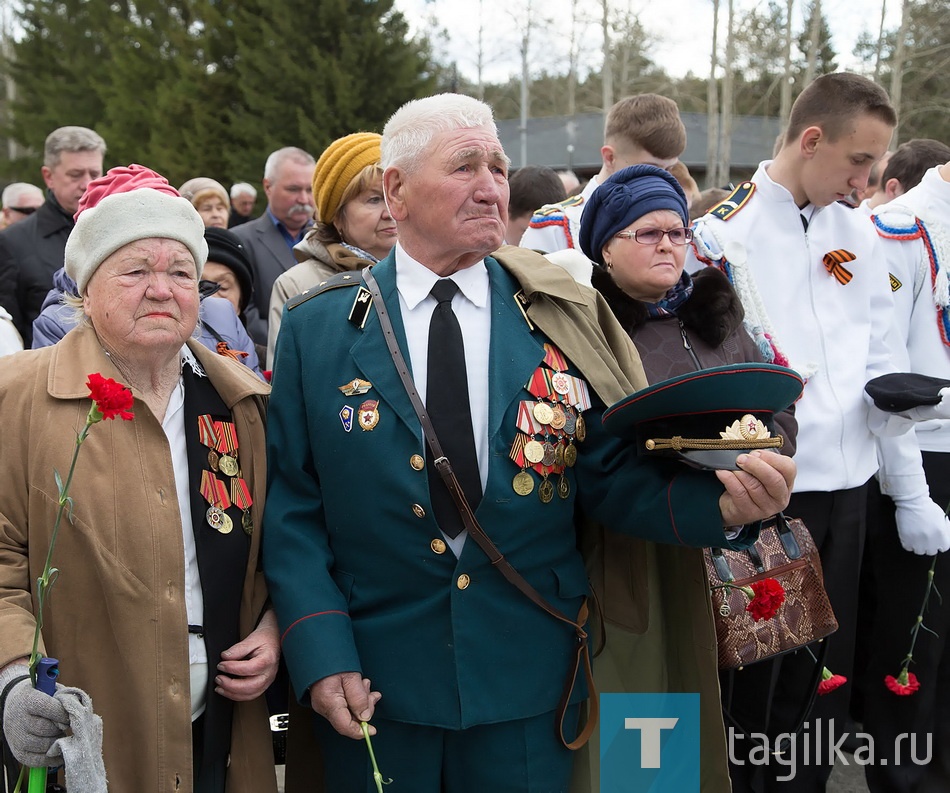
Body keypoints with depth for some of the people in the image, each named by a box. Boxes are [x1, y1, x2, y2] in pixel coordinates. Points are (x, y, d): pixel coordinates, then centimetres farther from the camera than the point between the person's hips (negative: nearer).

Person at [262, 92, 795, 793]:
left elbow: (613, 473, -2)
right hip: (371, 680, 0)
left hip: (528, 679, 1)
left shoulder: (560, 320, 0)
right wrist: (320, 651, -12)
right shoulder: (318, 326, -3)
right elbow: (289, 503, -4)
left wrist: (721, 501, -20)